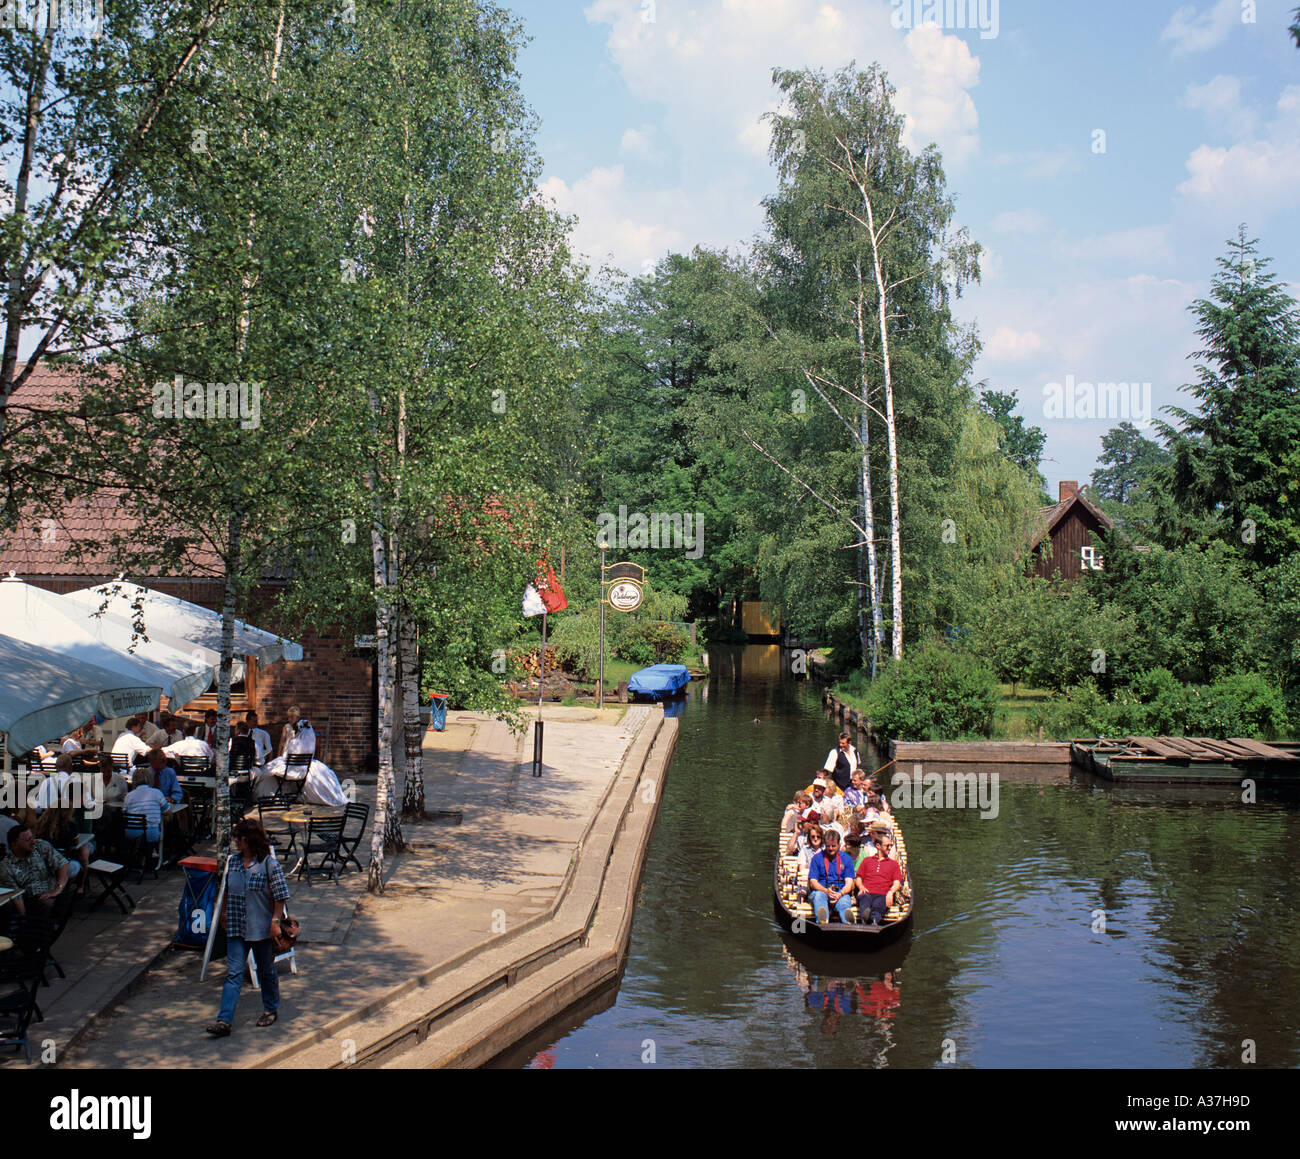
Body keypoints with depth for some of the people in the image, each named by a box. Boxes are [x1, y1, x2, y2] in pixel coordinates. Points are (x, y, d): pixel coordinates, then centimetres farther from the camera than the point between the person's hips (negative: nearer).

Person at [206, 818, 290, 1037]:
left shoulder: (269, 864, -14)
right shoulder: (233, 861, 3)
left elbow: (280, 894, -12)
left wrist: (275, 921, -14)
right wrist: (225, 913, 19)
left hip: (262, 928, -4)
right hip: (236, 928, 4)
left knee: (266, 970, 12)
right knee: (233, 972, -2)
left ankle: (270, 1010, 31)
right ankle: (224, 1020, -4)